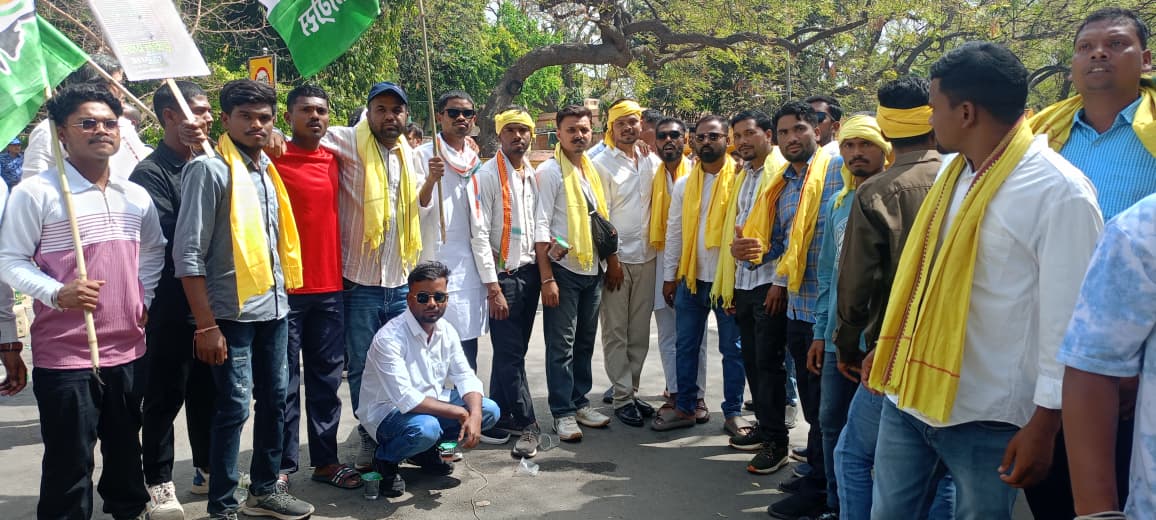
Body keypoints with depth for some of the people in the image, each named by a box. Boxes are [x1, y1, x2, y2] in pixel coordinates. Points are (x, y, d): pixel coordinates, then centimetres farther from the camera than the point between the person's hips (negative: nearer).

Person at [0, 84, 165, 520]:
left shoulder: (136, 196, 9)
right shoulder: (35, 192, -9)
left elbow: (154, 250, 23)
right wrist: (57, 293, -24)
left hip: (128, 348, 5)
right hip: (64, 354, -5)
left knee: (126, 448, 20)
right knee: (69, 462, 4)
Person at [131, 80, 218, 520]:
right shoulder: (151, 173, -10)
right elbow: (163, 240, -19)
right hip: (172, 307, -6)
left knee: (208, 391, 17)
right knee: (165, 397, 6)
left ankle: (208, 468, 31)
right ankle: (159, 482, 19)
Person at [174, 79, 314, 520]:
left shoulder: (266, 169, 11)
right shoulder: (209, 170, -11)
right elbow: (189, 254, -14)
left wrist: (281, 297, 11)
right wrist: (206, 325, -16)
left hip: (274, 308, 7)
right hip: (232, 313, -7)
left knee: (274, 400, 14)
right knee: (234, 408, -1)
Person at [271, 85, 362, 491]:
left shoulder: (335, 161, 11)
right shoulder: (273, 159, -4)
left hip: (329, 287, 5)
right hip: (285, 287, -5)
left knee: (327, 378, 11)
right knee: (285, 382, 3)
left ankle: (325, 460, 21)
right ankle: (283, 465, 13)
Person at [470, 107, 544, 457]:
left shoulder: (534, 175, 10)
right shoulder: (487, 175, -9)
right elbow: (479, 234, -13)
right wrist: (493, 287, -16)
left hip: (530, 271, 6)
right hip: (504, 274, -6)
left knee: (514, 350, 13)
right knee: (509, 353, -3)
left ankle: (501, 416, 25)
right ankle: (527, 425, 4)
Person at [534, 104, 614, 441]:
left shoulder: (592, 170, 13)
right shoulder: (550, 171, -8)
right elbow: (540, 226, -12)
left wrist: (608, 259, 11)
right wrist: (547, 278, -17)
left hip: (593, 268, 6)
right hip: (563, 269, -6)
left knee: (585, 341, 13)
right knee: (561, 345, 0)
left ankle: (580, 403, 25)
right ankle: (563, 413, 9)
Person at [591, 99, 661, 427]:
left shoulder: (652, 162, 9)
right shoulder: (601, 164, -5)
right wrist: (611, 259, -11)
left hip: (646, 257, 5)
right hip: (616, 259, -5)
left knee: (640, 332, 10)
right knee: (616, 333, 1)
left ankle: (631, 390, 21)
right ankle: (622, 398, 9)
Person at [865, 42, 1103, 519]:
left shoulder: (1059, 190, -14)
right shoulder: (954, 169, 8)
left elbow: (1067, 319, -15)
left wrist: (1044, 423, -14)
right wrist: (888, 345, 20)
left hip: (984, 415, -6)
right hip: (909, 391, 7)